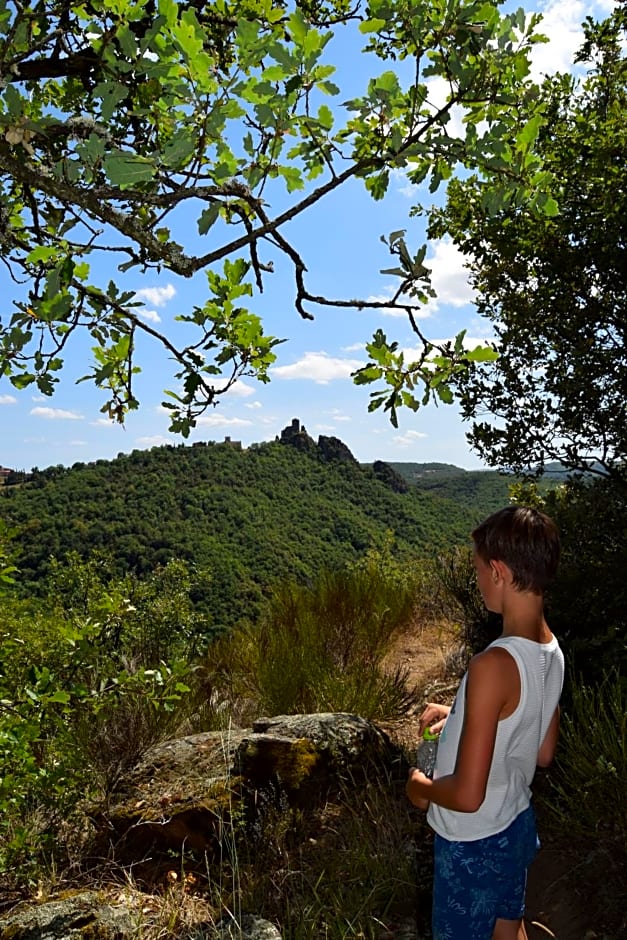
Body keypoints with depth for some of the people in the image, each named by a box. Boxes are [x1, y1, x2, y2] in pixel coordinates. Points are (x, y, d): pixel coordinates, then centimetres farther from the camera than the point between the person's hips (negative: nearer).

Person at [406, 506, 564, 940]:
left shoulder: (493, 664, -34)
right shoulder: (552, 652, -8)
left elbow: (467, 795, -31)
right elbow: (543, 754, 6)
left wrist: (420, 786, -11)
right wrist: (463, 718, 8)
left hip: (474, 843, -7)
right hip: (519, 824, 7)